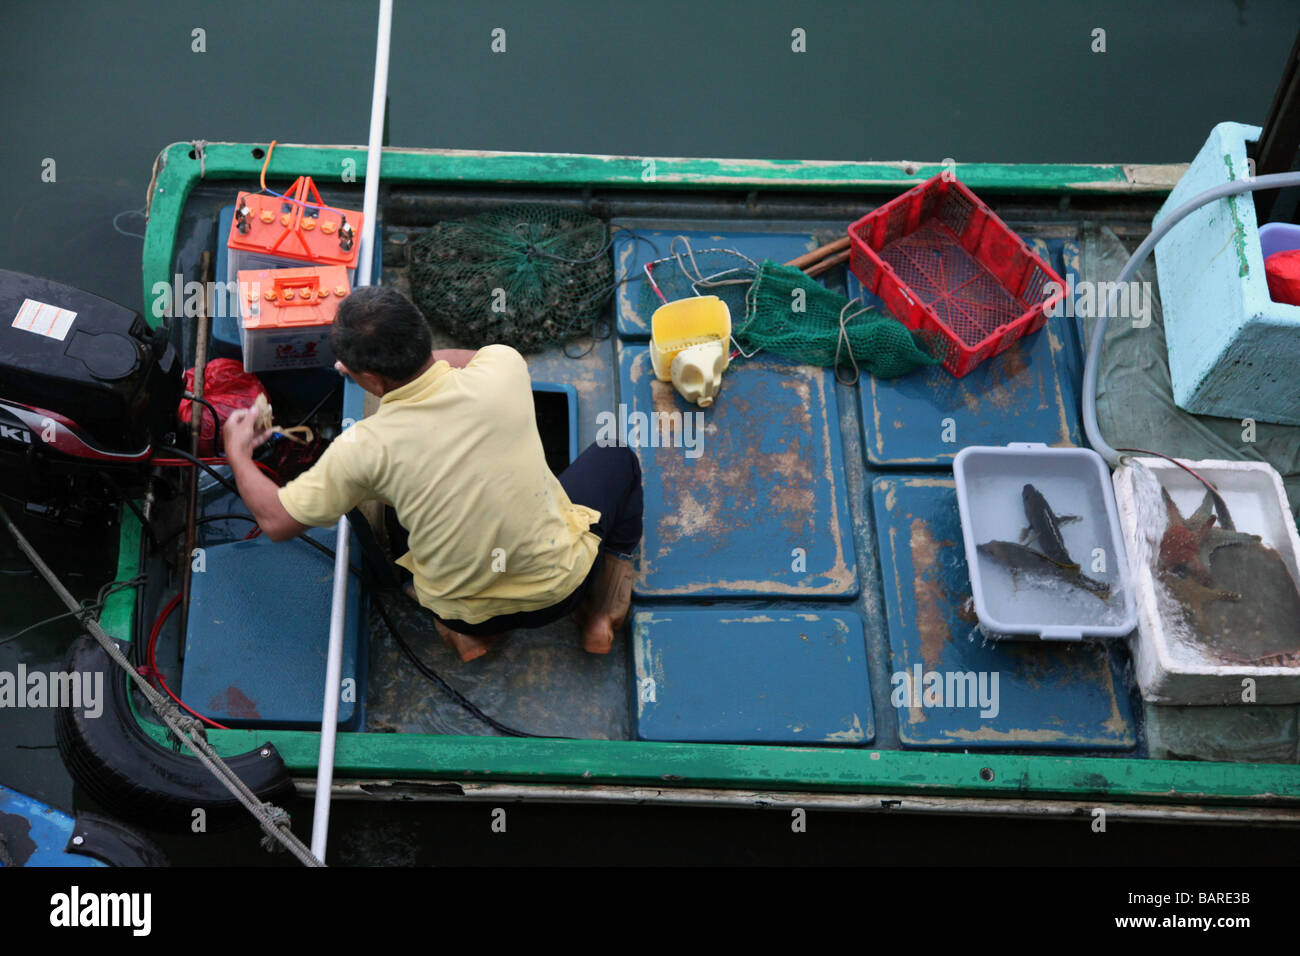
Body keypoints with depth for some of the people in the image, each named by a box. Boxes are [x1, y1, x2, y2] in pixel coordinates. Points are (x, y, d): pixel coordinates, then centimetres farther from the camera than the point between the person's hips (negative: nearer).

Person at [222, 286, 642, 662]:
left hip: (467, 612, 0)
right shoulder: (503, 370, -19)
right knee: (614, 454, 27)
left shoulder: (363, 448, -22)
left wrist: (237, 453, 10)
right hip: (558, 587, 0)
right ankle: (601, 610, 19)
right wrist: (400, 359, 15)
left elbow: (277, 521, -7)